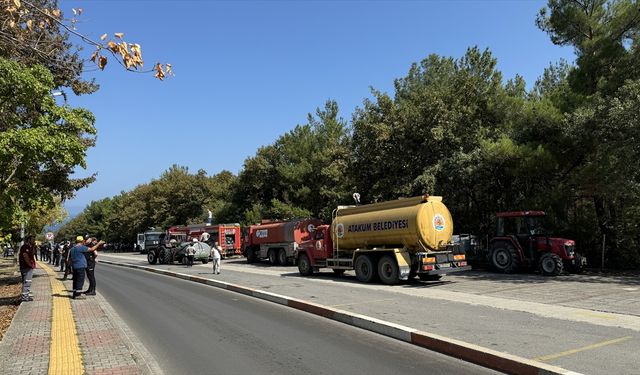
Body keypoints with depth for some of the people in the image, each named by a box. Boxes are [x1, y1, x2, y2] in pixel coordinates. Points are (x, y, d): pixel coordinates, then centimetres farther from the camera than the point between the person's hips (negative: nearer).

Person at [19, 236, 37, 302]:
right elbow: (25, 256, -22)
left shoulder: (30, 247, 15)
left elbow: (32, 255, 14)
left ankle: (27, 296, 25)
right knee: (26, 282, -9)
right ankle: (25, 297, -7)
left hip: (30, 267, 11)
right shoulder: (25, 247, -15)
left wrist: (34, 247, 4)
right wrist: (30, 264, -14)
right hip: (26, 267, -11)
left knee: (28, 282, 16)